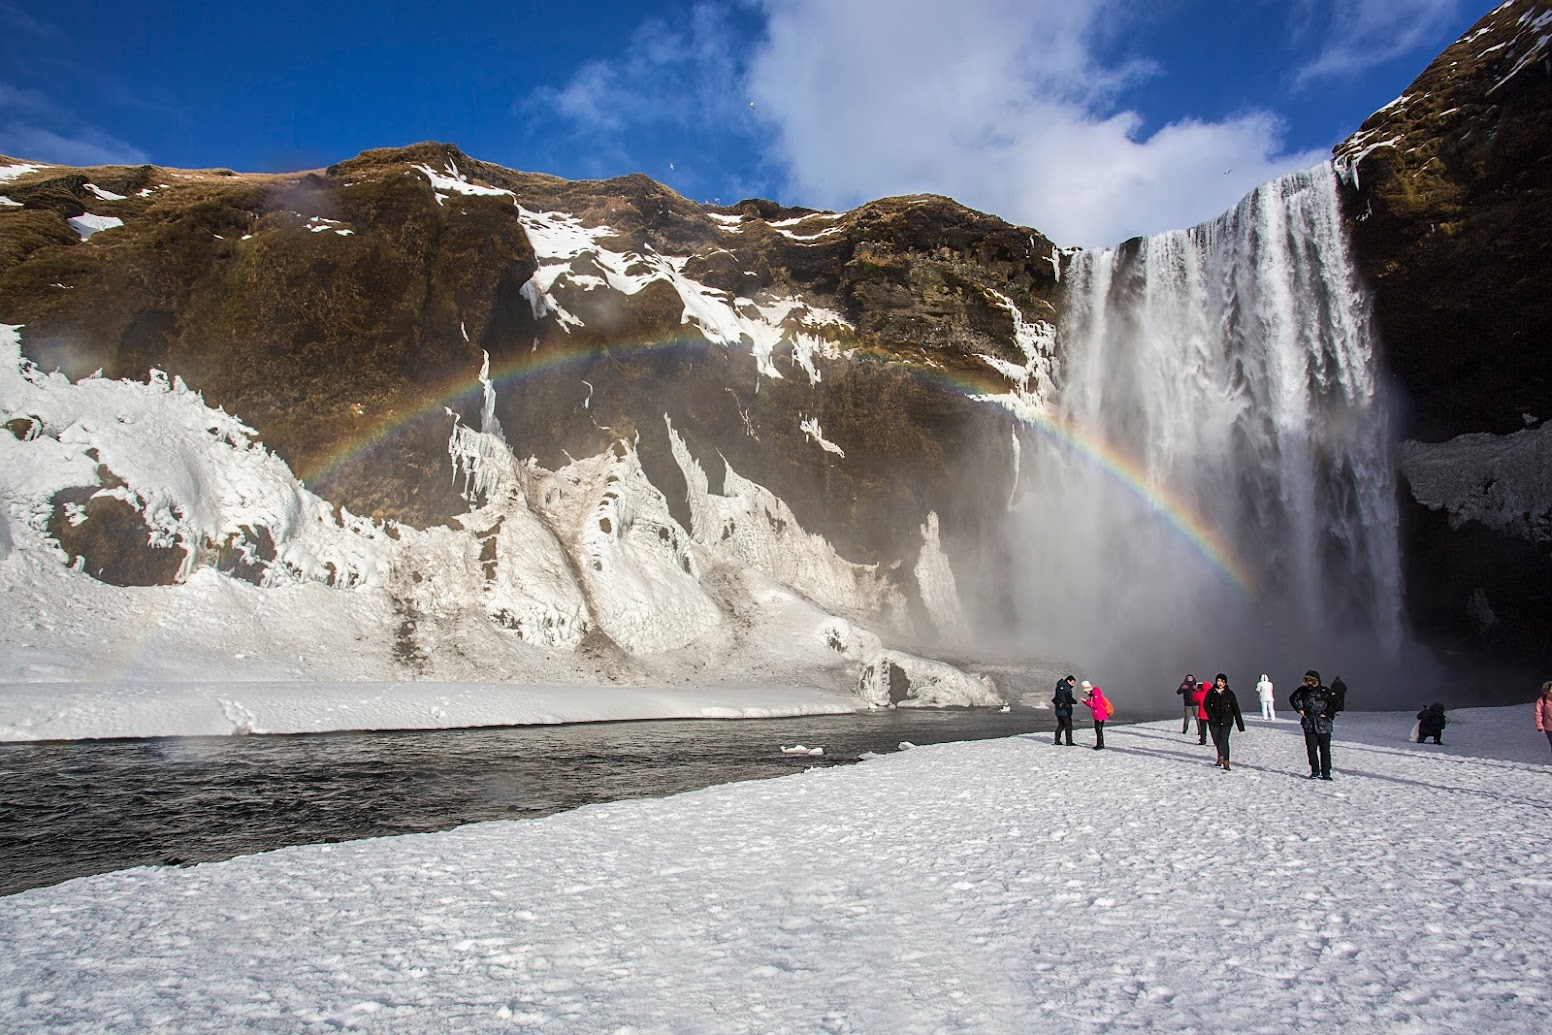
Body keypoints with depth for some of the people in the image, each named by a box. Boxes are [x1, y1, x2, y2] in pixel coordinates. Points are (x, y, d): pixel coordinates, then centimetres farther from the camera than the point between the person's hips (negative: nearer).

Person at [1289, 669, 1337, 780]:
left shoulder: (1325, 691, -4)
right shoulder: (1303, 690, 4)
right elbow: (1292, 698, 18)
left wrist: (1327, 713, -6)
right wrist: (1299, 710, 8)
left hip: (1323, 725, -2)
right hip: (1309, 725, 2)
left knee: (1325, 750, 0)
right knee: (1311, 749, 4)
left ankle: (1326, 773, 7)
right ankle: (1315, 771, 16)